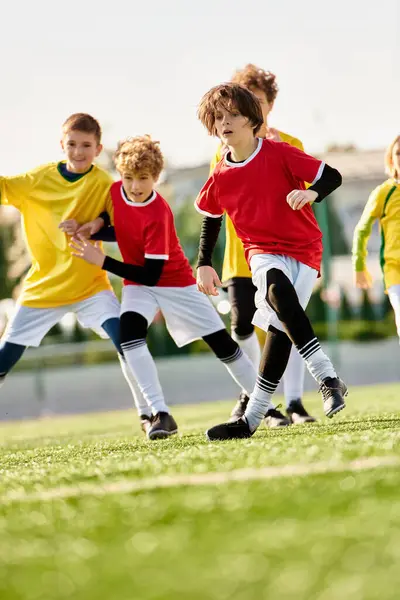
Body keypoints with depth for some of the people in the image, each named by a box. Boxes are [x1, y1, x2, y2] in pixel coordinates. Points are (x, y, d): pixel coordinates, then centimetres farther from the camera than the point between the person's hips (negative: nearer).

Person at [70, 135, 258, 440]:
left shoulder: (159, 214, -28)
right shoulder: (114, 192, -11)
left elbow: (151, 275, -30)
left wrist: (103, 261, -34)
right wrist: (92, 230, -10)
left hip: (175, 282, -4)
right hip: (137, 286, 4)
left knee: (223, 344, 0)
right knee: (129, 331, -27)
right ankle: (160, 414, -27)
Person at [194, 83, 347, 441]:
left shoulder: (279, 153, -7)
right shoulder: (220, 179, 4)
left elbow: (332, 176, -7)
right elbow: (211, 219, 22)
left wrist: (312, 193, -28)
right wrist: (204, 264, 16)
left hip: (303, 252, -1)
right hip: (262, 252, 2)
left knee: (280, 327, -16)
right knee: (277, 289, -33)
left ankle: (253, 418, -10)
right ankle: (328, 378, -36)